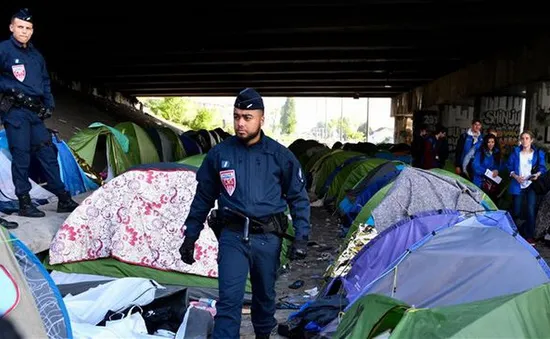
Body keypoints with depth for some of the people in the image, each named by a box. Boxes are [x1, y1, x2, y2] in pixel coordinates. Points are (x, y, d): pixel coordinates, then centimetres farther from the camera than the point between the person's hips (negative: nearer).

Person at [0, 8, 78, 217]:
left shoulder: (36, 55, 16)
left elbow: (45, 83, 21)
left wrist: (49, 104, 11)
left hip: (35, 112, 6)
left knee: (48, 153, 6)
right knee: (21, 156, -4)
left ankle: (64, 199, 12)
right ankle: (24, 203, 5)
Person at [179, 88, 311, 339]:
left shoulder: (280, 155, -4)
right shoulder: (219, 154, -2)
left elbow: (299, 198, 3)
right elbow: (203, 198, 7)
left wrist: (301, 236, -5)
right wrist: (190, 236, 8)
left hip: (267, 237, 1)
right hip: (232, 236, -1)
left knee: (265, 294, 18)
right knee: (229, 299, -8)